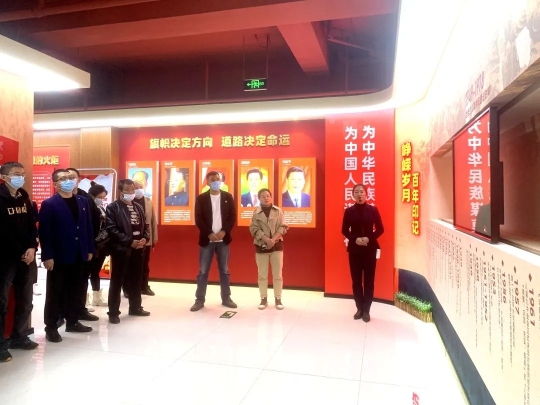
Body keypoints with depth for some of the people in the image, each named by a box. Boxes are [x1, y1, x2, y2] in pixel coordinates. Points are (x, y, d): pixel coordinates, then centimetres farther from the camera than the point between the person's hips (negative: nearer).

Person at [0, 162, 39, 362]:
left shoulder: (24, 198, 13)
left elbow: (31, 226, 10)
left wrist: (32, 248, -5)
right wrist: (20, 252, -12)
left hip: (25, 258, 6)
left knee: (25, 301, 11)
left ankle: (19, 337, 25)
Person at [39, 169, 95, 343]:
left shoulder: (82, 201, 9)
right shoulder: (49, 204, -7)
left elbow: (88, 226, 10)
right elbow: (44, 232, -12)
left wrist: (89, 249, 8)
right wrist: (47, 256, -16)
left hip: (78, 256, 5)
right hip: (58, 257, -5)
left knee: (75, 291, 14)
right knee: (55, 293, 6)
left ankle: (72, 322, 28)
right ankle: (51, 327, 17)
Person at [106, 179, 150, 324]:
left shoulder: (138, 207, 15)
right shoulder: (112, 207, -6)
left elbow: (145, 226, 16)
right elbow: (112, 229, -15)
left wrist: (144, 239, -5)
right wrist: (130, 241, -18)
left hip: (138, 249, 6)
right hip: (121, 249, -6)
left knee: (135, 280, 15)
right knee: (117, 281, 2)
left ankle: (135, 307, 28)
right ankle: (113, 312, 11)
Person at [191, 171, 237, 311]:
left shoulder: (228, 197, 6)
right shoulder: (201, 198, 1)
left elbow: (232, 216, 1)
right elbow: (198, 219, -4)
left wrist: (223, 231, -12)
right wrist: (209, 234, -15)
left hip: (223, 239, 1)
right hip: (207, 239, -1)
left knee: (224, 270, 9)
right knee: (203, 271, 2)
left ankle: (226, 298, 18)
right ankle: (199, 300, 10)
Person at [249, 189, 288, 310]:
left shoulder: (278, 211, 1)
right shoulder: (256, 213, 0)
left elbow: (282, 227, -3)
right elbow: (254, 229, -6)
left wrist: (273, 239, -15)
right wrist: (267, 239, -17)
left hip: (277, 245, 0)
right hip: (261, 246, 0)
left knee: (277, 274, 2)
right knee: (262, 275, 6)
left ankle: (278, 299, 12)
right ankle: (263, 299, 15)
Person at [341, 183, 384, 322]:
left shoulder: (373, 210, -1)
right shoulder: (349, 211, 1)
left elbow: (380, 229, 1)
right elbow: (344, 230, 3)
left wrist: (369, 238, -15)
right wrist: (355, 239, -14)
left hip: (370, 249, 0)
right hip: (354, 249, 1)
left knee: (369, 280, 4)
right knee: (356, 280, 6)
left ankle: (366, 310, 14)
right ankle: (359, 308, 19)